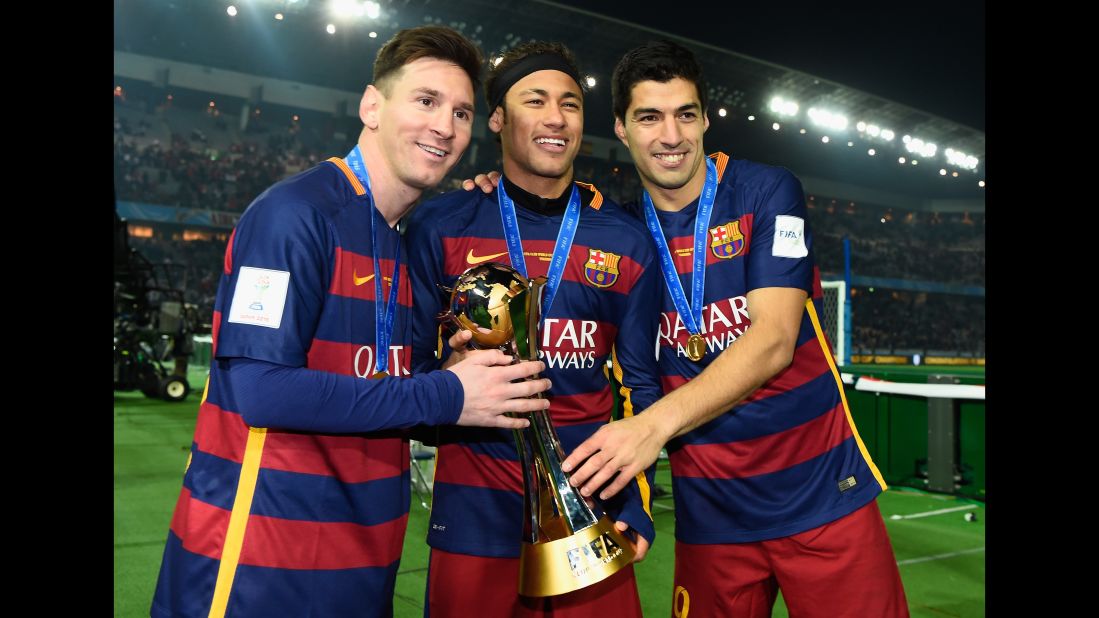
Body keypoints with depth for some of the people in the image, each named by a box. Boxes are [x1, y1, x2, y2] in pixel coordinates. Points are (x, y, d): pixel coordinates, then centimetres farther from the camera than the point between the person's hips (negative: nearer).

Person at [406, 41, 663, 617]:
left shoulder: (626, 242, 4)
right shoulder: (440, 226, -2)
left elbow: (640, 384, 9)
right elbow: (408, 366, 3)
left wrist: (636, 504, 1)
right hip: (476, 513, -1)